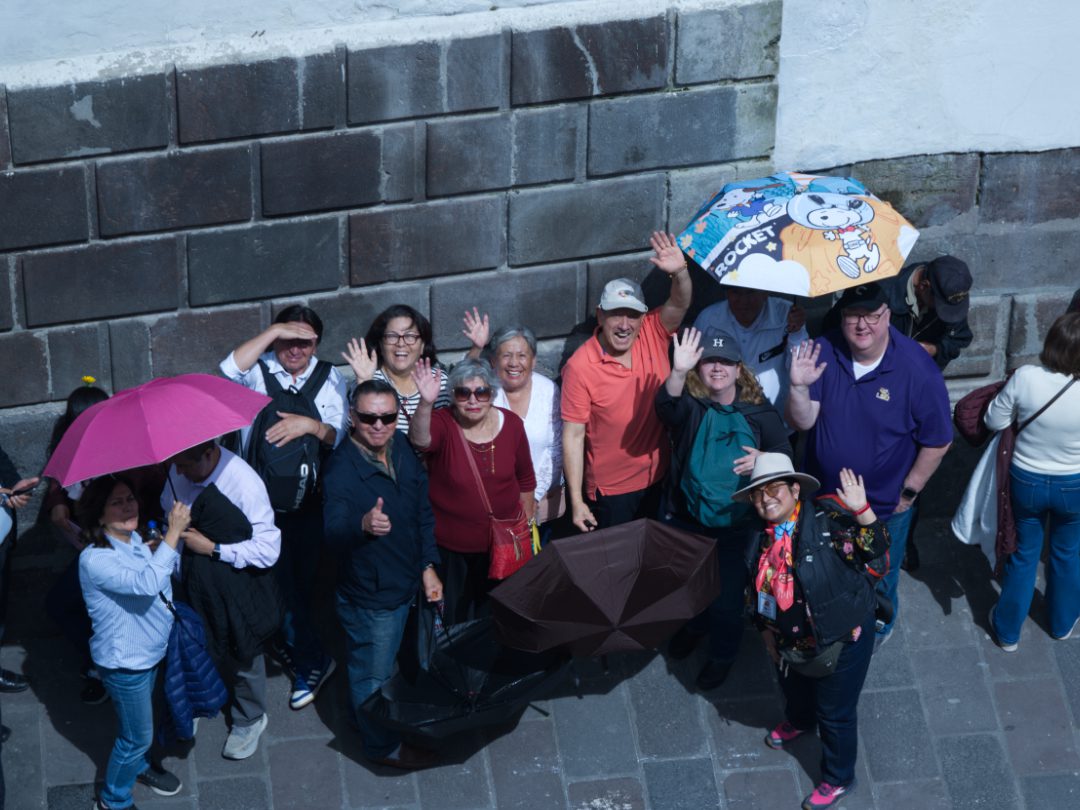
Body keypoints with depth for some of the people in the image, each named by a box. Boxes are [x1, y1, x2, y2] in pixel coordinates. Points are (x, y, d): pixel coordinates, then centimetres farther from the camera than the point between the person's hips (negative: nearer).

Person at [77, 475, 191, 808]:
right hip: (124, 663, -8)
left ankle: (141, 764, 57)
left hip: (150, 652, 8)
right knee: (136, 736, 10)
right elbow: (147, 582, -44)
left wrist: (163, 551, -10)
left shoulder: (137, 541, -5)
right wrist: (173, 533, -42)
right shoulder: (95, 560, -31)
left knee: (142, 723, 30)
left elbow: (169, 575, 12)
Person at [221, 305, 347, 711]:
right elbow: (230, 368, -26)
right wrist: (274, 331, -23)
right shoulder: (259, 370, -1)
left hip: (311, 496, 0)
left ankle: (304, 659, 23)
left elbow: (338, 437, -4)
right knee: (278, 577, 7)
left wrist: (311, 425, -24)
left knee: (308, 575, 5)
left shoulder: (330, 378, 3)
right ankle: (311, 660, 25)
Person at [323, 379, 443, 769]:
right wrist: (363, 525, -60)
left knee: (378, 663, 27)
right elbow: (333, 534, -39)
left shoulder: (403, 452, -3)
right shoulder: (341, 469, -27)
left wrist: (428, 567, 7)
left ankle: (365, 720, 48)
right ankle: (382, 745, 30)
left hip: (403, 584, 7)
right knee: (373, 673, 10)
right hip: (367, 594, -7)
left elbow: (423, 513, 9)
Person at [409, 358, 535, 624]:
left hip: (502, 545, 3)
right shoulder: (442, 423, -16)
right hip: (450, 549, -3)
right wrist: (426, 403, -59)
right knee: (453, 624, 10)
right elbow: (420, 440, -41)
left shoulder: (511, 423, -5)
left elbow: (525, 479, 8)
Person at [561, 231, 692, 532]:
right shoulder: (580, 367, -18)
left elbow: (679, 305, -24)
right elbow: (573, 435, -16)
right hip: (610, 491, -4)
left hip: (658, 480, 4)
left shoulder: (653, 334, -7)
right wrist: (577, 502, -16)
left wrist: (680, 272, -47)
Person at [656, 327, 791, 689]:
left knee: (727, 594, 10)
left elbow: (785, 453, 0)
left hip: (736, 525, -1)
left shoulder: (760, 412, -8)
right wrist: (678, 371, -55)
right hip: (686, 519, 1)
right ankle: (694, 626, 55)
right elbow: (665, 405, -35)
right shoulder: (689, 407, -12)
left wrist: (764, 459, -24)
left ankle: (722, 653, 36)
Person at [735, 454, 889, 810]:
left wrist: (861, 510, -51)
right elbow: (760, 590, 7)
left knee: (835, 713, 11)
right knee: (793, 687, 34)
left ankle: (838, 780, 36)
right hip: (791, 640, 6)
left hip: (842, 638, -6)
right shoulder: (761, 537, -8)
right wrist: (766, 630, 14)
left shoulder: (826, 520, -26)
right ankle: (799, 721, 70)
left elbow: (876, 547, -36)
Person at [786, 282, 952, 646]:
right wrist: (799, 387, -38)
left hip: (885, 507, -2)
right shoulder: (824, 353, -16)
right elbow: (802, 421, -19)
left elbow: (937, 440, -14)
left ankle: (879, 627, 54)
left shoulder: (917, 368, -24)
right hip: (824, 494, 2)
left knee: (880, 579, 24)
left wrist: (909, 491, -10)